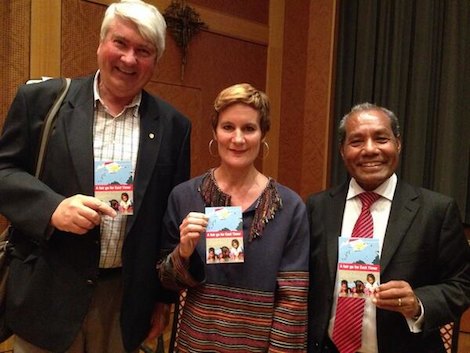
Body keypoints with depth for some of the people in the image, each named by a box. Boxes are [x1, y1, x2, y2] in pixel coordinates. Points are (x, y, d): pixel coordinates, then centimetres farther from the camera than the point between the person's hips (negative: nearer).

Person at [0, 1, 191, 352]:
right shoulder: (42, 99, -2)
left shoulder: (172, 125, 1)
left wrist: (164, 296, 8)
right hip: (47, 292, -1)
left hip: (127, 299, 1)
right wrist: (52, 207, -19)